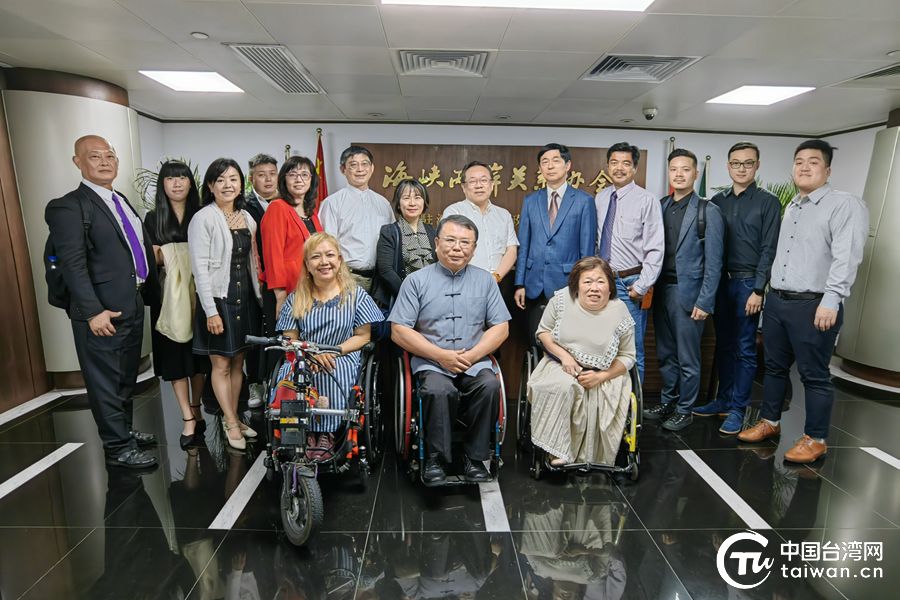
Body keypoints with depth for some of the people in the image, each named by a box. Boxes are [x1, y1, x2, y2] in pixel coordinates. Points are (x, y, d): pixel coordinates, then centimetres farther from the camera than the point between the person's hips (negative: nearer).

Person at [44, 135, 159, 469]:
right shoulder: (68, 207, -10)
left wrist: (150, 294, 12)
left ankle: (125, 432, 35)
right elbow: (73, 264, -17)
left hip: (134, 306, 8)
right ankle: (118, 448, 15)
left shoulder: (123, 202, 15)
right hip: (102, 311, -8)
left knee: (127, 378, 20)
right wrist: (94, 311, -22)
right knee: (106, 382, 4)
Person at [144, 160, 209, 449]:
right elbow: (151, 260, 5)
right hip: (169, 296, 0)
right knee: (175, 356, 1)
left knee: (198, 353, 8)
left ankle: (196, 410, 25)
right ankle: (188, 419, 8)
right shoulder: (153, 218, 5)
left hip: (197, 294, 0)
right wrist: (158, 257, -16)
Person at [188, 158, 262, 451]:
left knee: (238, 362, 13)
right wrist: (211, 310, -16)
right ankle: (230, 423, 17)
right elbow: (200, 268, -13)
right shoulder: (203, 219, -9)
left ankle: (233, 418, 26)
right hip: (218, 298, -6)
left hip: (246, 297, 6)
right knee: (221, 364, 4)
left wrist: (259, 295, 8)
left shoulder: (247, 218, 9)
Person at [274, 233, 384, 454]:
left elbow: (363, 336, 1)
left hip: (343, 357, -2)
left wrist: (333, 351, -14)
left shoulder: (356, 295, 6)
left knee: (332, 373, -35)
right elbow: (289, 339, 6)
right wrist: (313, 353, -15)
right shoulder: (296, 299, 12)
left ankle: (326, 434, -18)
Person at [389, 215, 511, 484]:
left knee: (490, 385, -28)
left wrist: (472, 356, -8)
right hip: (430, 363, -2)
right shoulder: (416, 280, 5)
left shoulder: (485, 280, 13)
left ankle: (475, 457, -10)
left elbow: (501, 328, 8)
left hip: (475, 362, 2)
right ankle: (435, 458, -11)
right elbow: (399, 331, -2)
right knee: (439, 389, -32)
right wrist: (441, 355, -11)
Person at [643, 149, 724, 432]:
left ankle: (684, 409, 20)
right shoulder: (660, 207, 8)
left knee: (687, 358, 5)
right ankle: (667, 401, 30)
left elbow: (713, 262, -8)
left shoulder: (708, 211, -5)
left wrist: (704, 302, -12)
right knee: (665, 354, 15)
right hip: (661, 290, 4)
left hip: (687, 293, -4)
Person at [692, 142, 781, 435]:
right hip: (719, 280, 4)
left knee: (745, 349, 1)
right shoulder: (717, 201, 10)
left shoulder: (768, 202, -1)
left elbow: (769, 249, -6)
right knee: (723, 345, 12)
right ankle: (723, 399, 24)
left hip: (747, 283, -4)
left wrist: (758, 290, -12)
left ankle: (737, 408, 11)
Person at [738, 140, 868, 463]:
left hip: (814, 305, -7)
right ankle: (769, 422, 30)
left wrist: (830, 301, -25)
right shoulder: (790, 207, 16)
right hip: (776, 301, 7)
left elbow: (846, 257, -17)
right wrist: (771, 294, 14)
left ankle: (815, 439, 16)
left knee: (814, 374, 2)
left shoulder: (845, 204, -7)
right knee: (774, 367, 16)